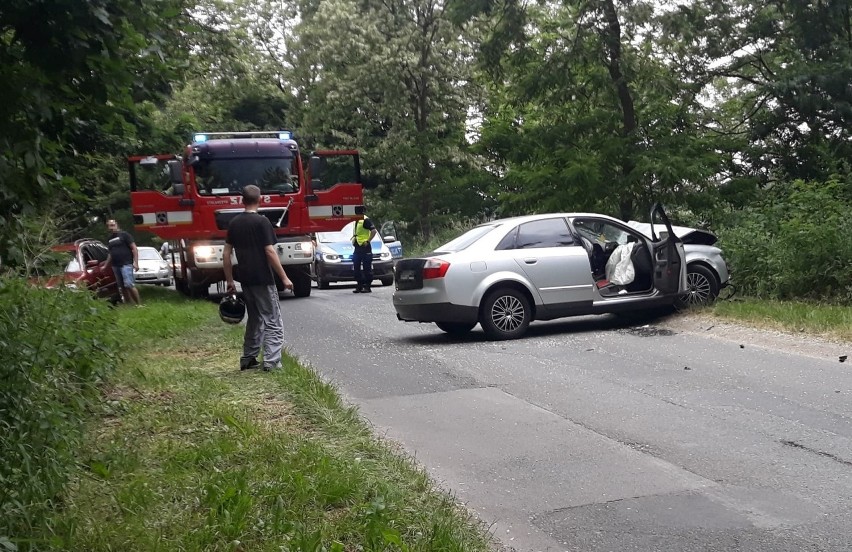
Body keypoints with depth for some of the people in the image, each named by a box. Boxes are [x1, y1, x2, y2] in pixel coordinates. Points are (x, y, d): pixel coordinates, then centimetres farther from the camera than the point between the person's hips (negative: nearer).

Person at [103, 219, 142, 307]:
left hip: (126, 264, -7)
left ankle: (139, 304, -14)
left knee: (129, 285, -18)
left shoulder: (124, 235, -3)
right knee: (122, 287, 8)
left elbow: (134, 248, -8)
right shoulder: (110, 239, 17)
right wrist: (105, 266, 26)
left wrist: (136, 262, -16)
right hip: (115, 266, 7)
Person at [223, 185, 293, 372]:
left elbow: (227, 253, 9)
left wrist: (229, 280, 14)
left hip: (245, 279, 6)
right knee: (273, 321, -1)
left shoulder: (234, 223, 8)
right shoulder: (262, 221, -10)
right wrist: (284, 278, -10)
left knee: (254, 318, 19)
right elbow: (270, 252, -15)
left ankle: (248, 359, 21)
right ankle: (271, 361, -10)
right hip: (263, 279, -6)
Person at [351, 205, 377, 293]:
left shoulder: (366, 220, -11)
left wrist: (368, 241, -20)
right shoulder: (357, 221, 17)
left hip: (365, 247, -10)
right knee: (356, 268, 9)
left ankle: (367, 287, -1)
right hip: (357, 248, 10)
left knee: (367, 268, -4)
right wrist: (353, 239, 17)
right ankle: (359, 286, 16)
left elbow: (373, 231, -19)